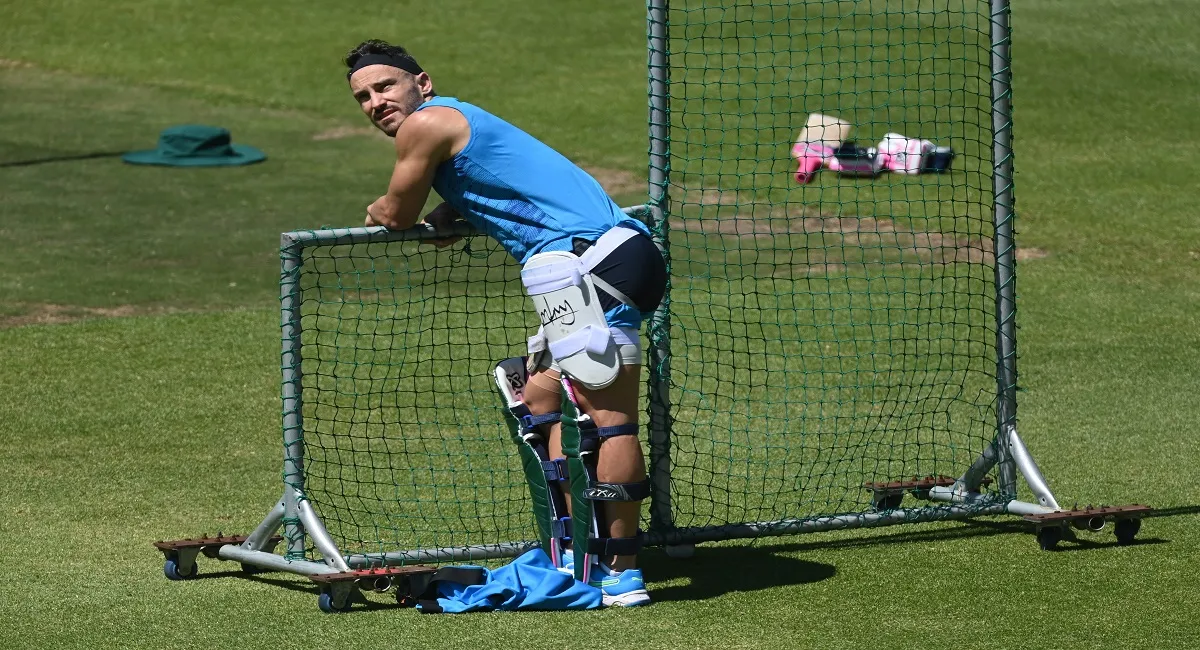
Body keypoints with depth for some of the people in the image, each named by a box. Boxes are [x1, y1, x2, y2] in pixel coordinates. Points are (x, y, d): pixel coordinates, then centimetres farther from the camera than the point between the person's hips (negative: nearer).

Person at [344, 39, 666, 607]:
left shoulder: (427, 123, -4)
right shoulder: (460, 123, 25)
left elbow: (396, 216, 7)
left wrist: (378, 212, 29)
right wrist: (445, 216, 21)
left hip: (590, 257, -11)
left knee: (608, 415, -11)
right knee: (543, 397, 14)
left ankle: (622, 575, -13)